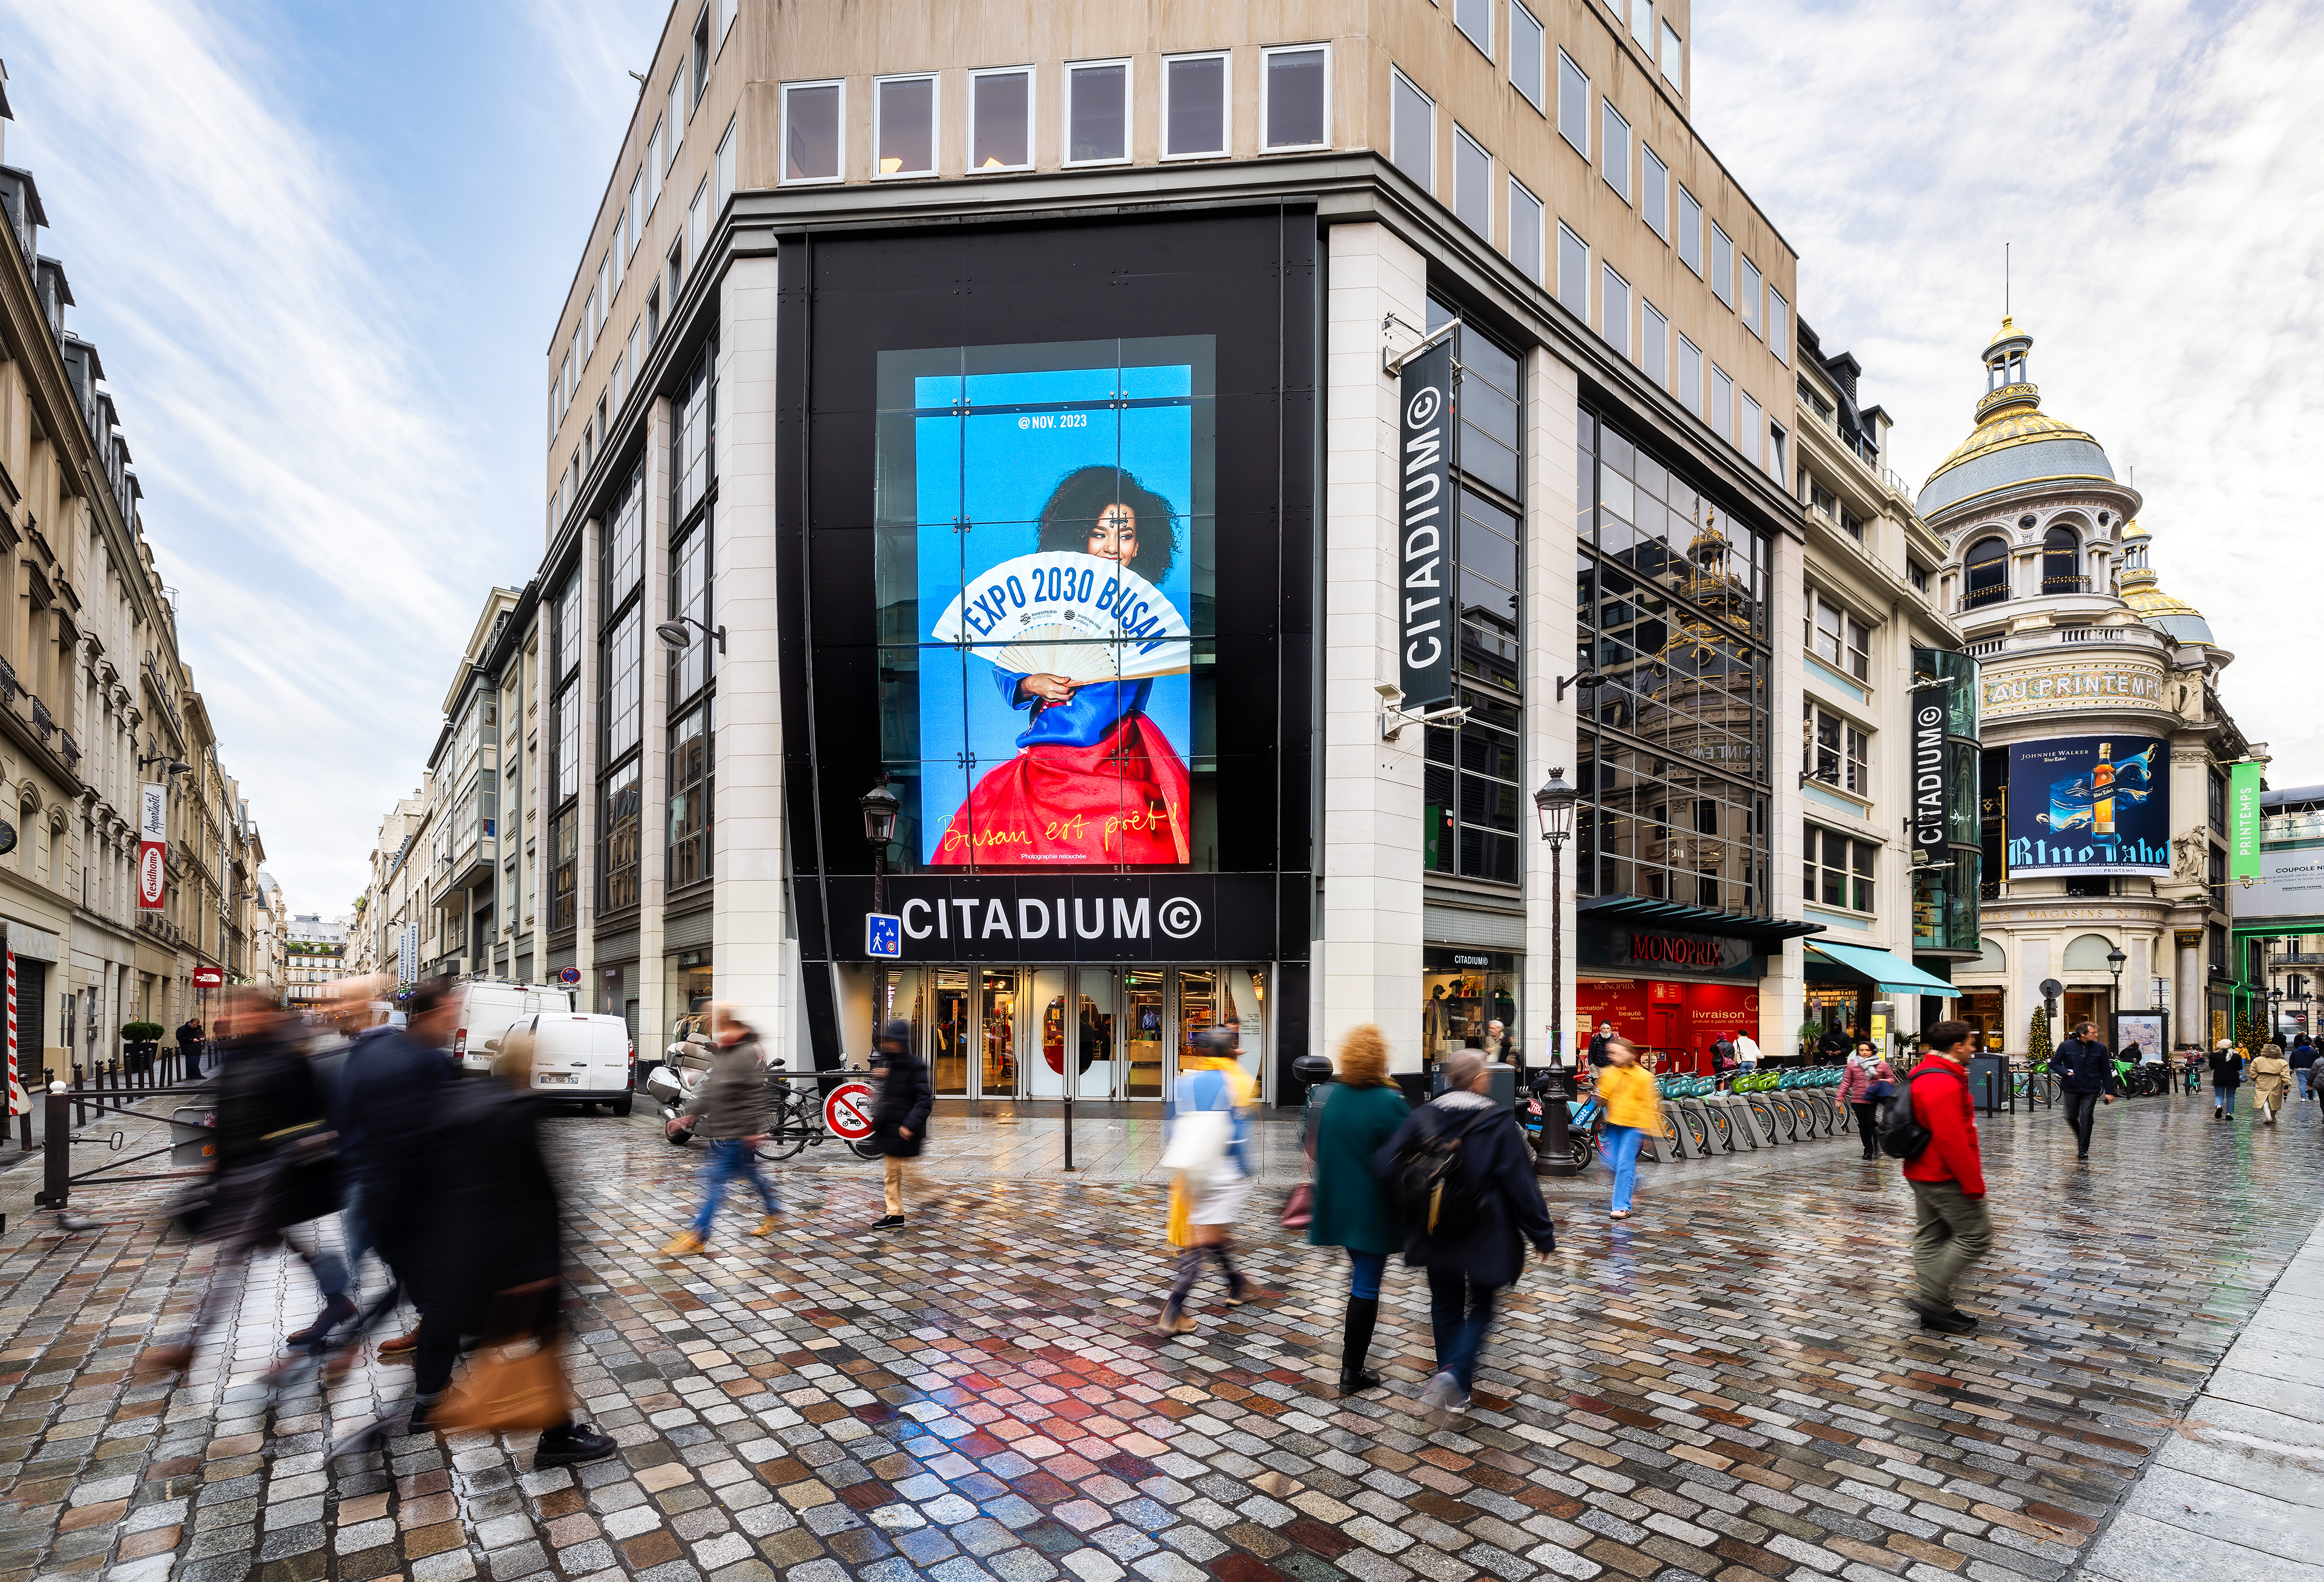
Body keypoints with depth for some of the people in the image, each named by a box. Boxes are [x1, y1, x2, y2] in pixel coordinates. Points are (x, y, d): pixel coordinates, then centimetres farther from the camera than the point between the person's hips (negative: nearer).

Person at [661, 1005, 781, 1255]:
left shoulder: (750, 1053, -18)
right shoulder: (719, 1052, 11)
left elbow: (755, 1095, -19)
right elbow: (707, 1090, 18)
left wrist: (753, 1130, -19)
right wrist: (685, 1115, 14)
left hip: (737, 1133, -9)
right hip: (718, 1129, 9)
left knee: (715, 1180, -6)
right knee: (749, 1172, 19)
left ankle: (696, 1236, -1)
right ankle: (773, 1210, 36)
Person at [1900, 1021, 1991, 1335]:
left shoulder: (1926, 1075, 13)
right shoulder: (1944, 1085, -23)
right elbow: (1952, 1141, -26)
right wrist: (1974, 1184, -19)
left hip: (1924, 1174, 11)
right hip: (1945, 1178, -11)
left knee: (1931, 1238, 12)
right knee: (1976, 1235, -1)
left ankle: (1935, 1310, 20)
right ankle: (1932, 1298, -1)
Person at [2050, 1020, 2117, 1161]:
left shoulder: (2100, 1048, 0)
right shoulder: (2066, 1046, -3)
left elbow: (2106, 1072, 6)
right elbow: (2054, 1064, 6)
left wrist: (2109, 1091, 5)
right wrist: (2065, 1072, -13)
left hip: (2091, 1090, 0)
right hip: (2071, 1088, 0)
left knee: (2086, 1118, -8)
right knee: (2071, 1117, 7)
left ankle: (2083, 1149, 1)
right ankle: (2081, 1137, 36)